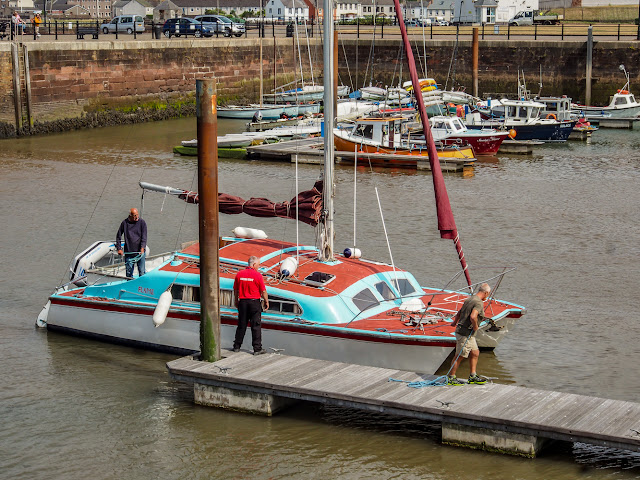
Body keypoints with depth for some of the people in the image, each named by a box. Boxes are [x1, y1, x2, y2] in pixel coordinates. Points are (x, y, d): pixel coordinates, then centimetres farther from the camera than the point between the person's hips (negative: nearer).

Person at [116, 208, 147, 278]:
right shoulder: (124, 223, 0)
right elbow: (118, 236, 11)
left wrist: (142, 248, -23)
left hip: (140, 251, -1)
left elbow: (144, 237, -9)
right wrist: (119, 248, 5)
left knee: (142, 272, 1)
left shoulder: (142, 222, -4)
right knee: (129, 273, 8)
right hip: (128, 252, 1)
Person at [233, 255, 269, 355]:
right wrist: (266, 302, 5)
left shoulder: (239, 274, 2)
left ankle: (237, 346, 18)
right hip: (254, 302, -4)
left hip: (242, 302, 4)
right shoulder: (257, 275, -11)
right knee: (256, 326, 0)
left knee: (241, 325, 13)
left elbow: (236, 290, 9)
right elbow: (263, 291, -7)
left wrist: (236, 301, 21)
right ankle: (257, 349, 0)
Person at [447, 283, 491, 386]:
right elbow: (473, 316, -35)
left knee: (475, 353, 16)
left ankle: (473, 376, 22)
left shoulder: (469, 299, 11)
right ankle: (451, 378, 9)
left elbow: (459, 312, 26)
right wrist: (475, 327, -17)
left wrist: (455, 322, 42)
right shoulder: (479, 303, -19)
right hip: (465, 333, -10)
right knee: (460, 356, 0)